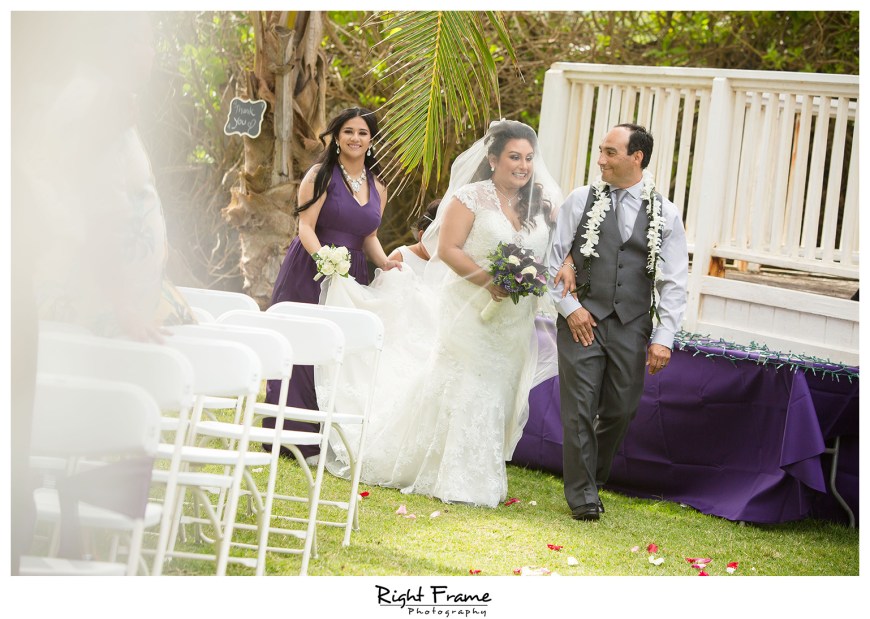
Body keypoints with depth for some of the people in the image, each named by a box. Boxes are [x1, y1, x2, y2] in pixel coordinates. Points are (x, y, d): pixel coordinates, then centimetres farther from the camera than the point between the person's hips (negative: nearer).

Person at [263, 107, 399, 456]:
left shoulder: (377, 188, 13)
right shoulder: (321, 175, -4)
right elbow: (306, 227, -11)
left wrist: (384, 262, -1)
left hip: (352, 277, 5)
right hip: (308, 272, -5)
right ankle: (294, 437, -1)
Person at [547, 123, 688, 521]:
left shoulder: (665, 215, 3)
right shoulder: (580, 201, 3)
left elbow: (673, 284, 3)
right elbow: (553, 260, 5)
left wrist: (664, 338, -4)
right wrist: (569, 308, -7)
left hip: (631, 327, 1)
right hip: (582, 321, -1)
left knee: (620, 410, 5)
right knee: (579, 410, -3)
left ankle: (593, 477, 27)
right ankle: (583, 495, 8)